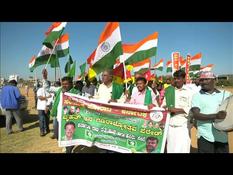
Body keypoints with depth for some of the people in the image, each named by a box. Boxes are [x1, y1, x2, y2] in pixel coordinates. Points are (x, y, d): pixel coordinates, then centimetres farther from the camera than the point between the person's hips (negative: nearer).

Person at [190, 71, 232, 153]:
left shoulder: (226, 94, 5)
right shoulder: (197, 96, -1)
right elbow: (196, 115, -12)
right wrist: (215, 116, -23)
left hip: (223, 137, 2)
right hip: (205, 137, -2)